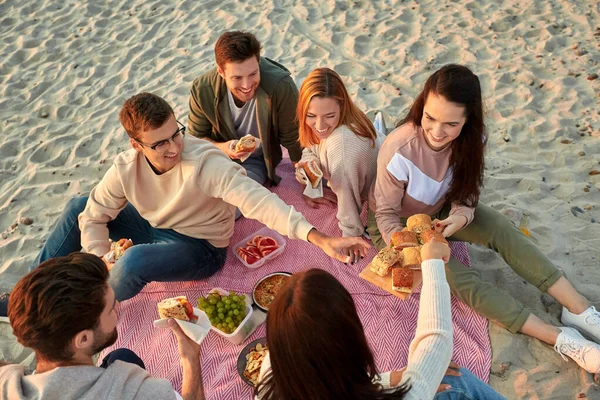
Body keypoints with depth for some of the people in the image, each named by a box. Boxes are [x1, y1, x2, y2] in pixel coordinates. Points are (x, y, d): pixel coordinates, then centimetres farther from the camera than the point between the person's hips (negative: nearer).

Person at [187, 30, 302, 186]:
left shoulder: (281, 87, -30)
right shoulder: (202, 90, -21)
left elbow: (293, 141, -16)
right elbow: (196, 137, -4)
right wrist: (221, 148, -25)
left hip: (257, 161, -2)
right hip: (221, 156, 2)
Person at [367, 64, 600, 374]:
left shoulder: (470, 138, -18)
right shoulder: (399, 151, -33)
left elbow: (464, 197, -8)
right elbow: (385, 212, -19)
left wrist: (461, 216, -31)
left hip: (437, 211, 5)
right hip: (395, 224, -5)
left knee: (501, 228, -17)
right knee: (454, 275, -23)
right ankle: (560, 339, -20)